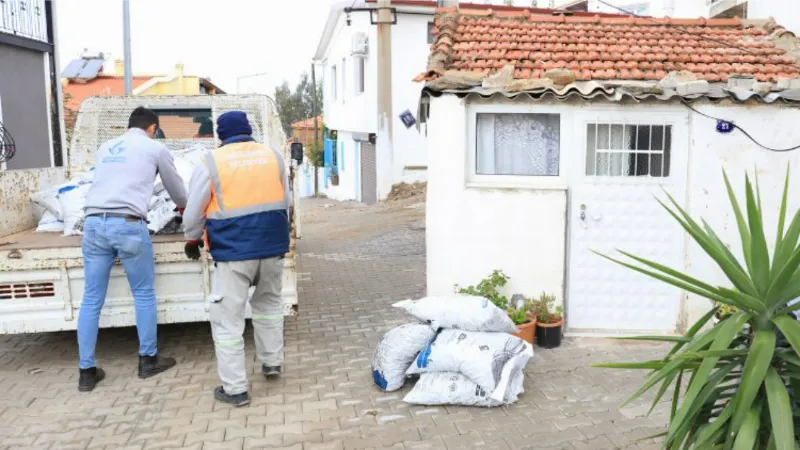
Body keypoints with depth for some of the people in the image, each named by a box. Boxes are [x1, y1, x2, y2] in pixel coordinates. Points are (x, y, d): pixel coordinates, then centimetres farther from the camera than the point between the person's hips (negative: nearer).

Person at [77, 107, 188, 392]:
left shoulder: (105, 148, 24)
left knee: (91, 299, 9)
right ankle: (148, 360, 20)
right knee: (144, 294, 10)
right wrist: (185, 206, 44)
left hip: (94, 223, 5)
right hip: (128, 224, -5)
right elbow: (176, 187, 22)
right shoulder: (155, 148, 10)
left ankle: (87, 371, 16)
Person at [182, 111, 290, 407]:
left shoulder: (211, 163, -4)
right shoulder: (273, 156, 8)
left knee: (227, 319, 5)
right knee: (269, 303, 27)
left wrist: (192, 239, 21)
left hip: (234, 250, -4)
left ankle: (235, 389, 9)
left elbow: (194, 212, 2)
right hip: (273, 244, 5)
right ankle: (272, 362, 33)